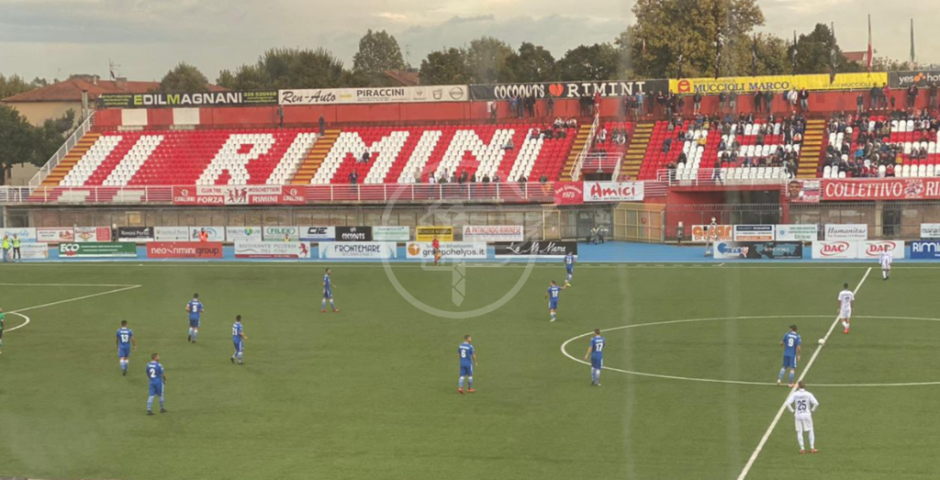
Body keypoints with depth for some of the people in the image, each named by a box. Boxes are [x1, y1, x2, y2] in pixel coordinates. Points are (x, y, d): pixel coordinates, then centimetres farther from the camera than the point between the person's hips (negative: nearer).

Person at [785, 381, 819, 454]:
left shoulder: (794, 394, -2)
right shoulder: (808, 394, -4)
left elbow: (788, 404, -11)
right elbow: (816, 403, -11)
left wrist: (792, 411, 1)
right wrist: (812, 410, 4)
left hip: (797, 415, 1)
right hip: (807, 415, -1)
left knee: (799, 432, 8)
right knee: (810, 431, 11)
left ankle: (802, 449, 5)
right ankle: (812, 448, 9)